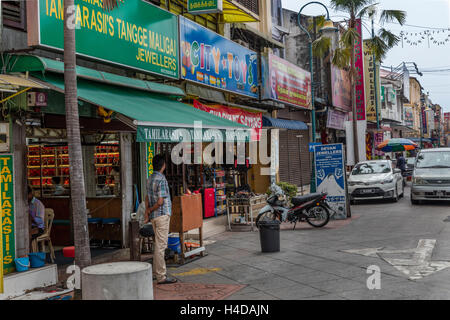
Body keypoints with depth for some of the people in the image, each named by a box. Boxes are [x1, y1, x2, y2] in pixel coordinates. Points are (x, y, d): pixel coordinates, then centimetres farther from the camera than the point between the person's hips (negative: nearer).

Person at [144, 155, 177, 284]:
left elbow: (147, 198, 15)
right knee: (161, 245, -7)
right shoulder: (161, 180, -16)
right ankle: (161, 276, -5)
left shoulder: (150, 179, 12)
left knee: (159, 244, 18)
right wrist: (150, 211, -3)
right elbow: (160, 201, -18)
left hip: (154, 216, 9)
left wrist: (147, 214, 11)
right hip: (162, 215, -9)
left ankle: (158, 269, 27)